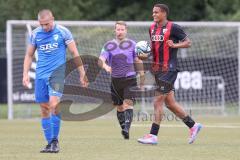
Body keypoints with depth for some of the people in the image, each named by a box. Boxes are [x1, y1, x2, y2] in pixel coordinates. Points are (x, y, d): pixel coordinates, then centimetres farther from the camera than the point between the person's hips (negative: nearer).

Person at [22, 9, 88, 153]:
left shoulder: (63, 32, -2)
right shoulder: (35, 34, 7)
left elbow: (75, 53, 2)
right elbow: (29, 55, 16)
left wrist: (82, 74, 1)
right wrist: (25, 74, 6)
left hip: (57, 73, -4)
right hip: (41, 75, 4)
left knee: (53, 104, -20)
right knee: (44, 109, 3)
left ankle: (55, 140, -10)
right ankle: (49, 142, 11)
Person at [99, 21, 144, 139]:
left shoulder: (132, 44, 5)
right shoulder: (109, 45, 3)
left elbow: (138, 61, 12)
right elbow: (101, 59, -9)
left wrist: (142, 76, 8)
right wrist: (105, 66, -31)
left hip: (130, 79, -2)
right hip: (115, 80, 2)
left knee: (128, 103, -17)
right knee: (119, 107, 8)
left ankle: (126, 129, -29)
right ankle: (124, 129, 20)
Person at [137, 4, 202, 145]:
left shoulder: (173, 27, -9)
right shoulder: (152, 28, 13)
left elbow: (188, 43, -6)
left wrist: (175, 45, -21)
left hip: (169, 69, -8)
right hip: (157, 69, 8)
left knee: (158, 102, -9)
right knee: (170, 103, 11)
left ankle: (153, 135, -6)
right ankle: (193, 125, 24)